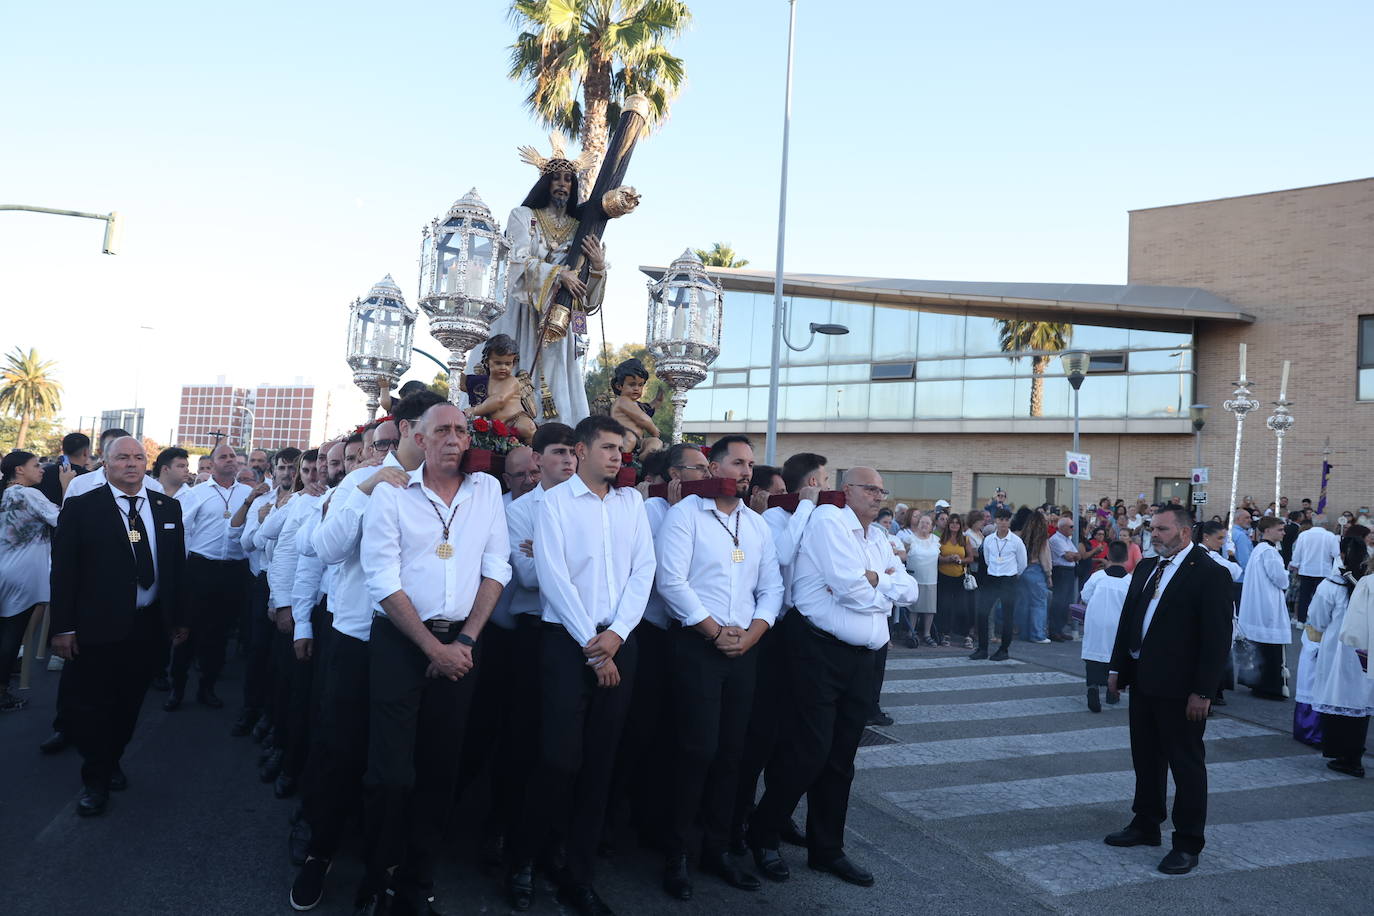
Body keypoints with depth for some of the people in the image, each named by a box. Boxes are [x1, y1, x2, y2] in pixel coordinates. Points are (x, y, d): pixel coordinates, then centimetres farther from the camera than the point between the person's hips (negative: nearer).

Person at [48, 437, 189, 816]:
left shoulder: (168, 507, 6)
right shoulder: (81, 507, -6)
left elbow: (177, 565, 9)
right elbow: (64, 569, -7)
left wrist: (179, 618, 9)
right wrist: (64, 627, -10)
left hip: (149, 625, 3)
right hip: (97, 626, -3)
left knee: (129, 703, 15)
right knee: (91, 705, 5)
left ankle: (113, 762, 36)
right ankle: (96, 780, 23)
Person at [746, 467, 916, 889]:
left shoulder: (878, 539, 18)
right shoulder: (829, 520, -8)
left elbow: (910, 590, 9)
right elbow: (851, 589, -18)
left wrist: (874, 580, -9)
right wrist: (887, 589, 1)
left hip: (864, 659, 8)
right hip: (821, 652, -8)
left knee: (841, 758, 13)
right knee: (810, 752, -6)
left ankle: (826, 849, 26)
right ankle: (762, 837, 14)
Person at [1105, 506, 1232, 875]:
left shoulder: (1210, 574, -13)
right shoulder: (1146, 569, 10)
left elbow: (1217, 637, -15)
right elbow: (1127, 619, 14)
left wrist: (1202, 691, -18)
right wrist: (1117, 668, 10)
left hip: (1180, 689, -7)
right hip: (1142, 680, 8)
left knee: (1187, 765, 5)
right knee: (1146, 758, 18)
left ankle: (1188, 844, 16)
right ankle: (1146, 825, 33)